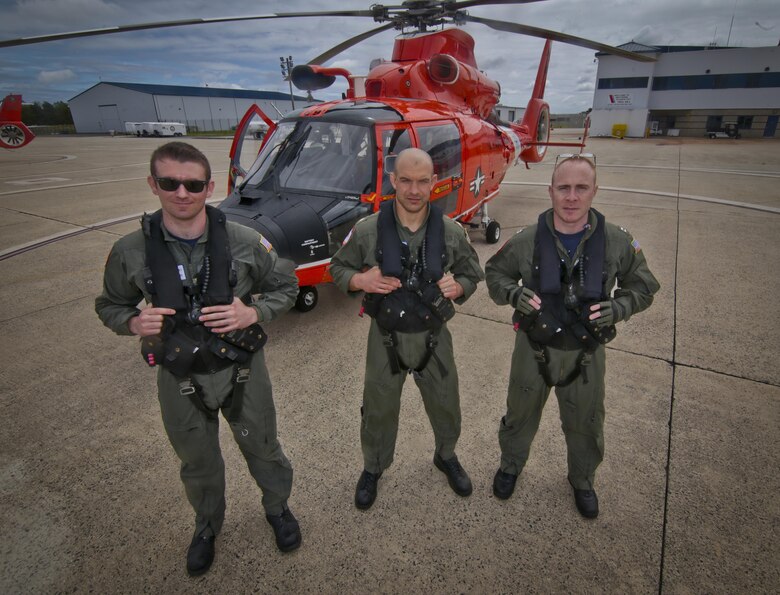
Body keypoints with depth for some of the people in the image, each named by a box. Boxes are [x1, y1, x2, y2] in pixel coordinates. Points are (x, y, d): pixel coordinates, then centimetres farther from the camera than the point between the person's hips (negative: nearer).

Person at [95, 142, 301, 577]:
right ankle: (208, 527, 55)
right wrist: (133, 323, -18)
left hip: (242, 370, -1)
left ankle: (278, 508, 52)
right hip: (180, 378, 1)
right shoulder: (131, 252, -11)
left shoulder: (245, 241, -15)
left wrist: (254, 313, -21)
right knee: (198, 464, 24)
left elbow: (286, 286, -3)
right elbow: (110, 306, 5)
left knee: (263, 449, 20)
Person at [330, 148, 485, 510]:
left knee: (445, 405, 20)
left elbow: (472, 274, 6)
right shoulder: (367, 230, -13)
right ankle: (373, 468, 46)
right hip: (385, 337, -1)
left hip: (433, 337, 2)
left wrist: (458, 287, -17)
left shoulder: (451, 232, -9)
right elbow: (337, 269, 0)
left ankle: (446, 456, 52)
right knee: (379, 409, 17)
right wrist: (361, 280, -21)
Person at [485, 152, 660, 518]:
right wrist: (514, 294, -20)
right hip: (533, 349, 0)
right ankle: (510, 466, 51)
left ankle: (582, 480, 52)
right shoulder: (527, 240, -15)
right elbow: (495, 273, 1)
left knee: (585, 425, 21)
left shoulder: (617, 242, -12)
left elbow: (643, 286, 2)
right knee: (520, 416, 20)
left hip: (586, 353, 1)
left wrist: (618, 307, -19)